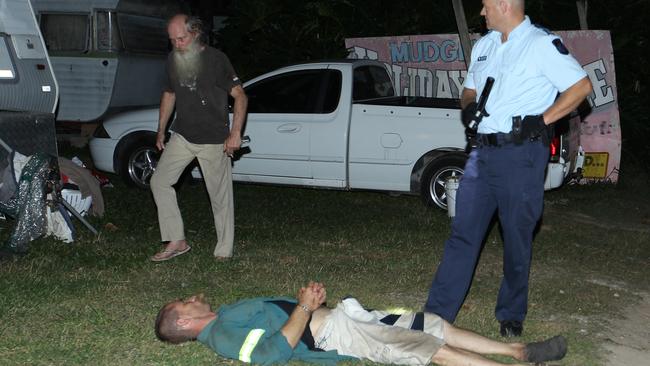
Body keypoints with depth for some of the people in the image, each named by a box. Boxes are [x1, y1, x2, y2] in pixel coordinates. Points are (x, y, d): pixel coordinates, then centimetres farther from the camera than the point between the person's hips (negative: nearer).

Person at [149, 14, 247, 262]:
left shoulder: (216, 59, -11)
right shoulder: (172, 60, 7)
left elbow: (240, 96, -12)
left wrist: (235, 133, -20)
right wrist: (161, 130, 18)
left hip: (213, 140, -6)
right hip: (182, 136, 6)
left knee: (220, 196, 0)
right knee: (159, 181, -2)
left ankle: (224, 251, 11)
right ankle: (177, 242, 5)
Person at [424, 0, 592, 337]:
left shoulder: (542, 44, -7)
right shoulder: (483, 46, 15)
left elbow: (581, 86, -10)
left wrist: (541, 120, -15)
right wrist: (468, 106, 2)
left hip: (520, 153, -6)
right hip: (483, 150, 7)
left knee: (517, 237, 5)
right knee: (463, 232, 5)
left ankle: (511, 315, 22)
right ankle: (438, 313, 10)